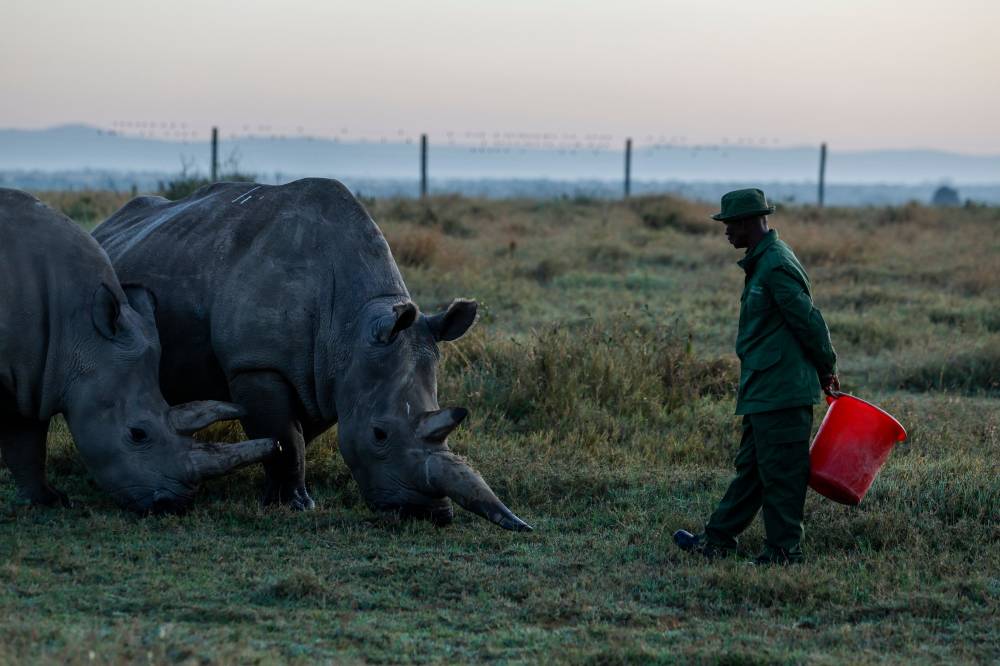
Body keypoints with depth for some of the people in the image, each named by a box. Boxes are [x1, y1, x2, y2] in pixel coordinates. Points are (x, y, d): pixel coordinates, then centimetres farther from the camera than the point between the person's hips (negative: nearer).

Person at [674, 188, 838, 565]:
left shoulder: (776, 266, -18)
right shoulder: (763, 261, 16)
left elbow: (809, 322, -18)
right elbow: (807, 322, 20)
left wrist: (826, 370, -6)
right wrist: (824, 370, 19)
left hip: (781, 391, -11)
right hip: (763, 392, 11)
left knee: (780, 473, -3)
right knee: (750, 467, 15)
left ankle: (784, 552, 4)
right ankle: (717, 542, 22)